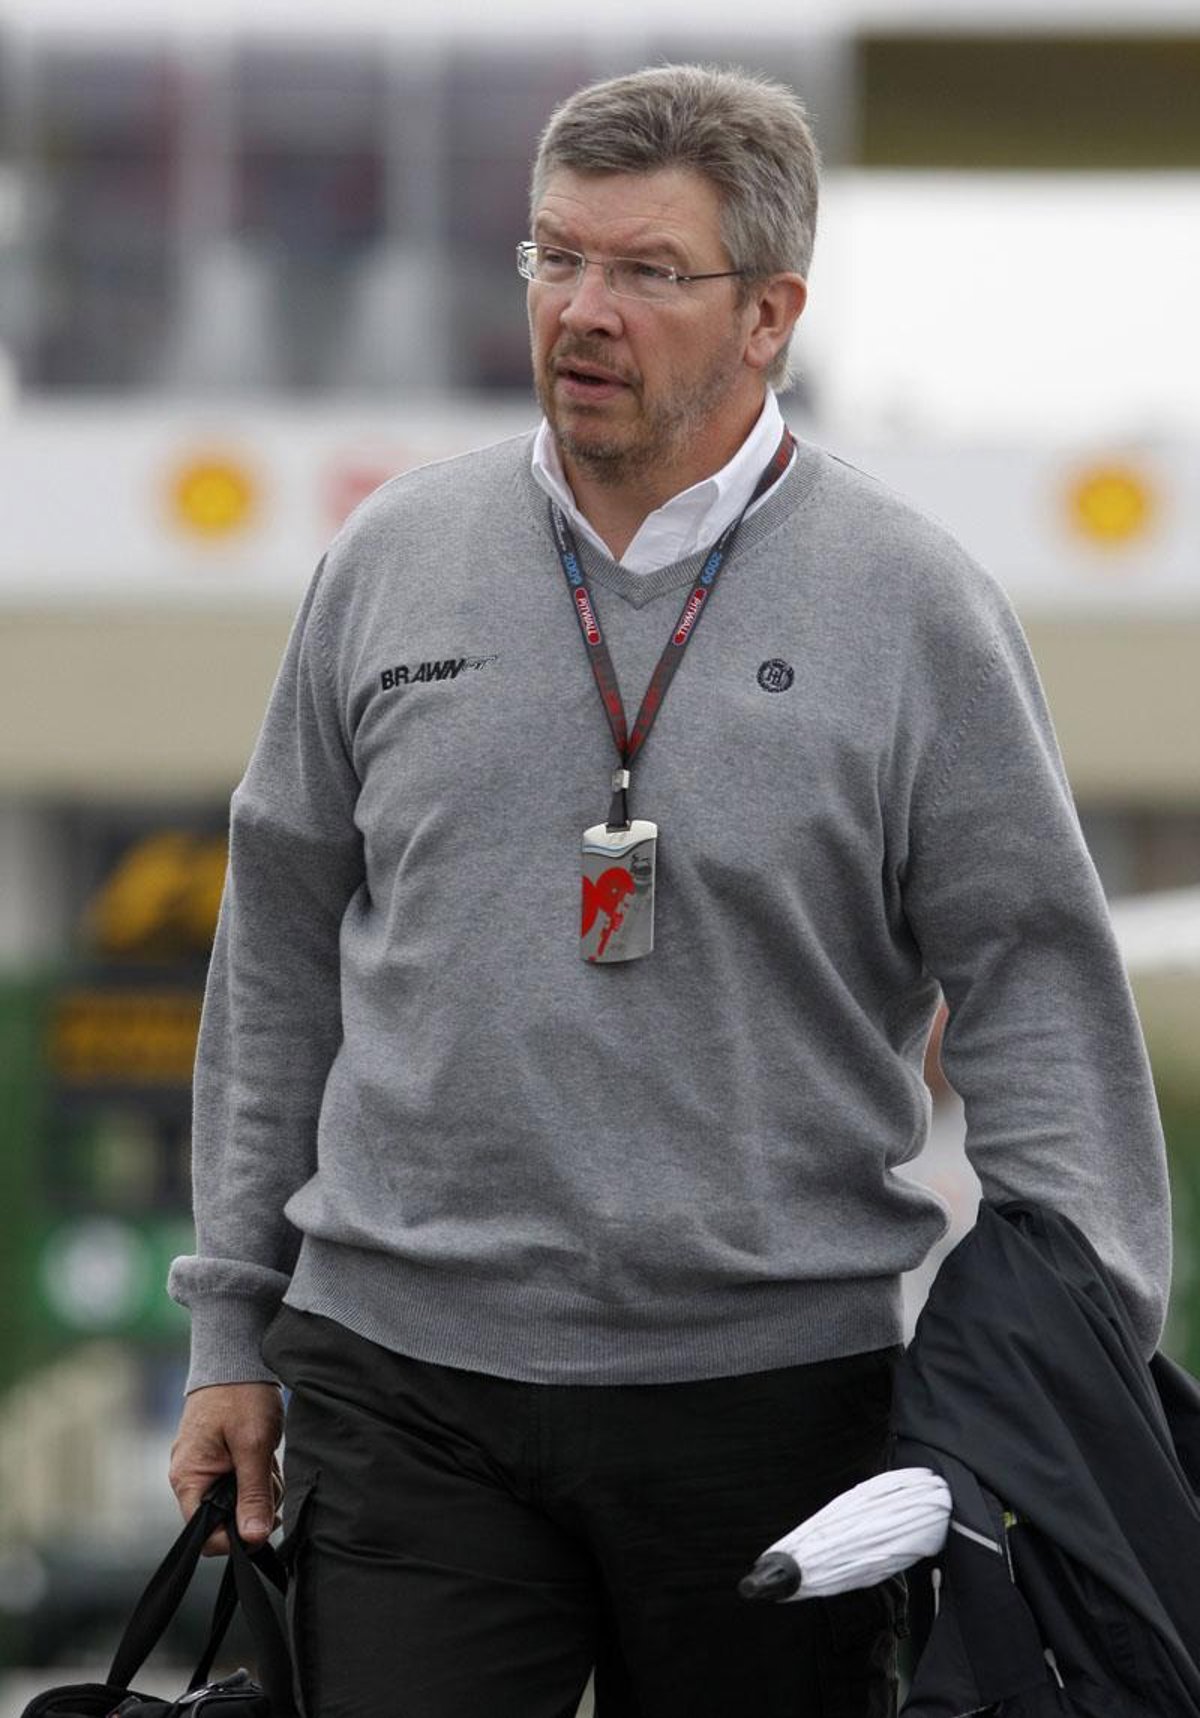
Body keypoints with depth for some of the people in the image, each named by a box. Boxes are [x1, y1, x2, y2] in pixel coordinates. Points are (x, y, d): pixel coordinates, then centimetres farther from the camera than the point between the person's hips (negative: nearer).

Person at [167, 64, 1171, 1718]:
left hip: (774, 1391, -1)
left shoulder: (914, 605, 0)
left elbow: (1036, 995, 0)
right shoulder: (393, 562, 8)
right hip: (405, 1380, 1)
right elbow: (279, 964, 15)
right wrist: (232, 1333, 13)